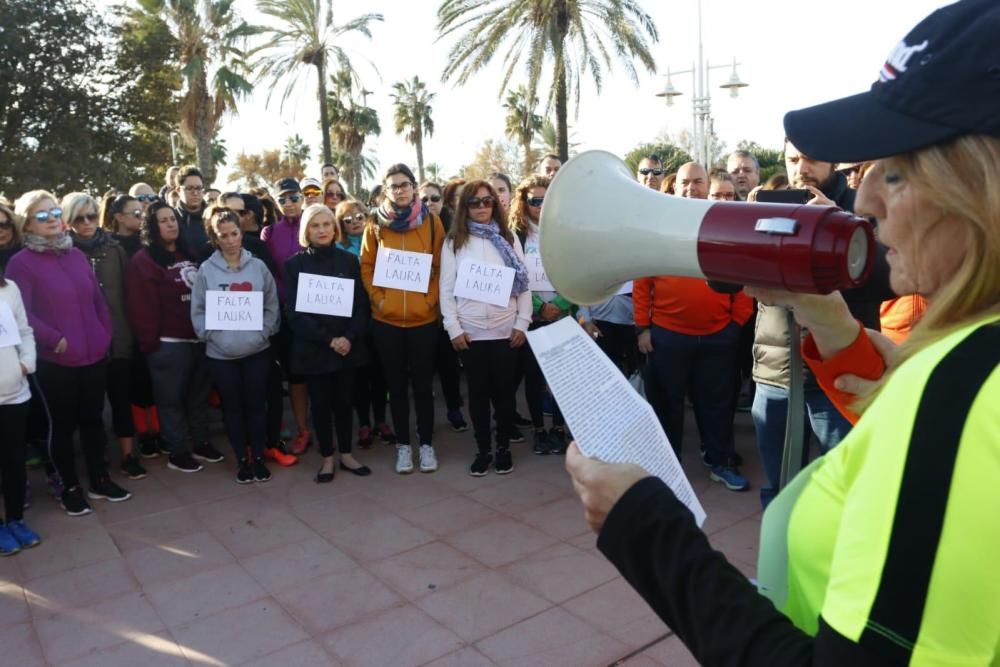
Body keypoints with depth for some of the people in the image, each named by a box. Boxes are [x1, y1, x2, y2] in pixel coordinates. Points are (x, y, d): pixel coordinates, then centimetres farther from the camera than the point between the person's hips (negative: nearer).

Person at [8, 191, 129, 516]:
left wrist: (106, 334, 3)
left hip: (95, 355, 4)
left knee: (93, 419, 14)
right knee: (64, 424, 8)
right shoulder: (21, 263, -5)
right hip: (55, 361, -4)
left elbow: (98, 298, 12)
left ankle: (99, 480, 27)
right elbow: (22, 313, -13)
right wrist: (56, 339, -17)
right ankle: (70, 488, 22)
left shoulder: (77, 255, 11)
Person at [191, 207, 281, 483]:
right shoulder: (206, 270, -2)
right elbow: (198, 311, -1)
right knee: (232, 407, 11)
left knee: (255, 405, 10)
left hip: (257, 350, 0)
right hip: (220, 353, 0)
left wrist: (264, 332, -9)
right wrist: (212, 336, -13)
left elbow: (272, 306, 3)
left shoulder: (258, 266, 0)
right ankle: (242, 460, 26)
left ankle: (258, 457, 25)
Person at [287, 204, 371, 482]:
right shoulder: (295, 264, -1)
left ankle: (346, 454, 24)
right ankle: (327, 459, 19)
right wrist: (328, 339, -15)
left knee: (344, 401, 9)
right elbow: (295, 312, -7)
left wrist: (349, 337, -13)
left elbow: (362, 304, 2)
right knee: (321, 404, 7)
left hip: (348, 346, 2)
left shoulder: (350, 261, 5)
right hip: (312, 348, -1)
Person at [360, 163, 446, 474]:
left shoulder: (431, 221, 2)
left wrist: (431, 298, -7)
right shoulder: (376, 224, 4)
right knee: (396, 385, 9)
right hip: (386, 318, 1)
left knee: (422, 384, 5)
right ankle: (403, 444, 22)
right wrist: (378, 298, -6)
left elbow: (441, 265, 2)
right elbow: (366, 266, 5)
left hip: (423, 316, -1)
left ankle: (427, 444, 19)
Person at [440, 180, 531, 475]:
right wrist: (453, 327, -7)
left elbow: (524, 283, 4)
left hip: (506, 330, 0)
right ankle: (483, 449, 20)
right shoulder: (454, 241, 5)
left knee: (504, 390, 6)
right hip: (470, 331, 0)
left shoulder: (509, 238, 8)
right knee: (478, 392, 7)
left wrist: (522, 323, -3)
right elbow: (446, 288, 1)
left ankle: (504, 447, 22)